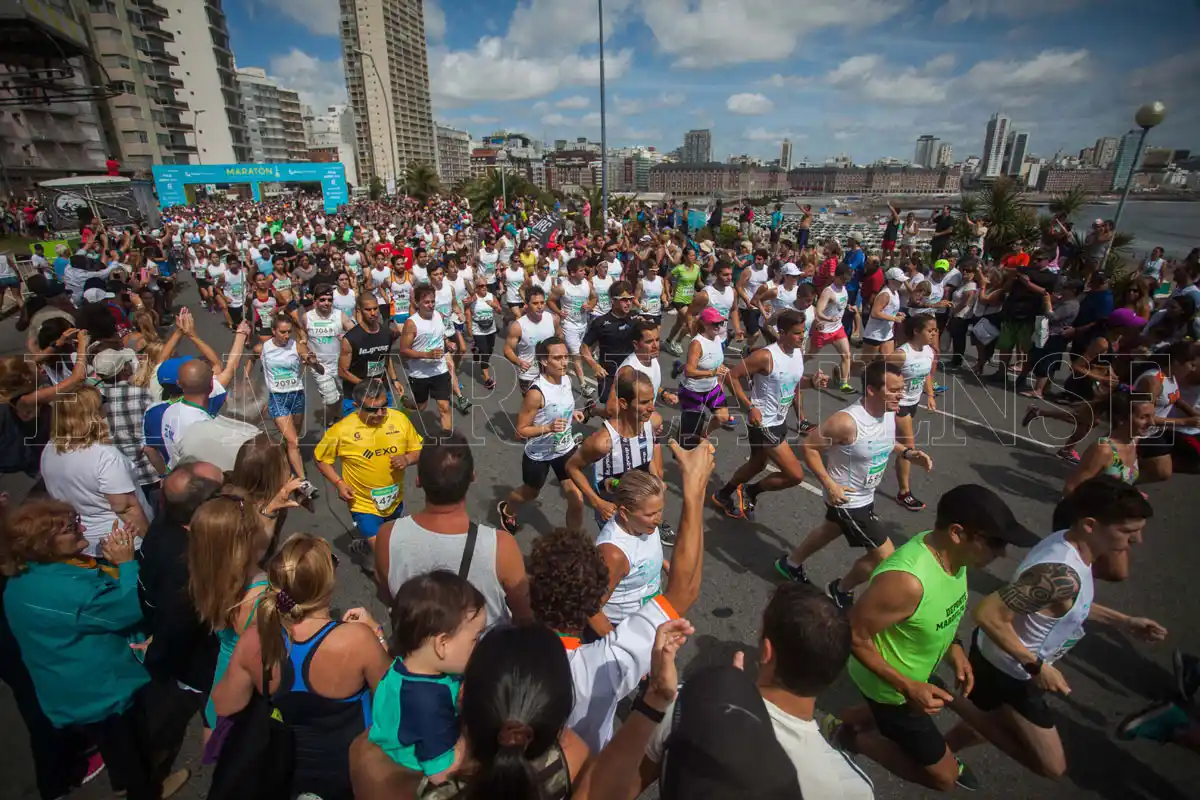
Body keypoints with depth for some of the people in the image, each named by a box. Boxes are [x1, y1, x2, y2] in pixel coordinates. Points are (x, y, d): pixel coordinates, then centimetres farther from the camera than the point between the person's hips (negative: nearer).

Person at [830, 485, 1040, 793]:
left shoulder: (951, 554, -14)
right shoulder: (907, 580, -41)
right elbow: (854, 637, -30)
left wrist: (952, 646, -3)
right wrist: (906, 686, -28)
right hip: (890, 685, -8)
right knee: (944, 776, 8)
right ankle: (850, 738, 19)